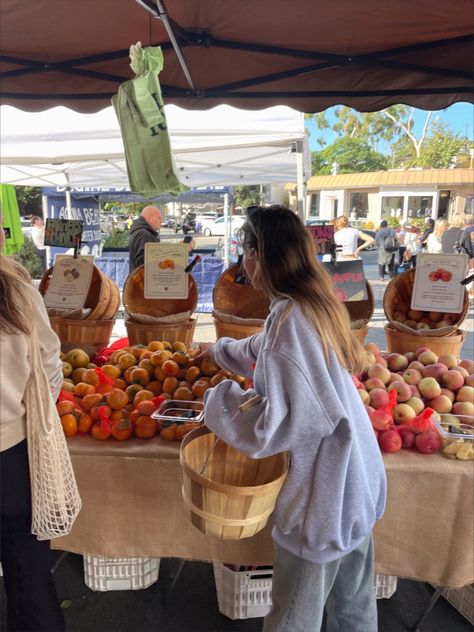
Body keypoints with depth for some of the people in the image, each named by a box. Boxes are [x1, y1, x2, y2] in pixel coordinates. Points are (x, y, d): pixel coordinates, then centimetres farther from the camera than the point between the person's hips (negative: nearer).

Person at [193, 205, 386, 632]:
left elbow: (279, 425, -27)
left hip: (323, 490, -8)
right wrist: (218, 350, 36)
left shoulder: (290, 318, -26)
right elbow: (265, 350, 21)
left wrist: (218, 399, -12)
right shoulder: (317, 302, 2)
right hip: (354, 478, 9)